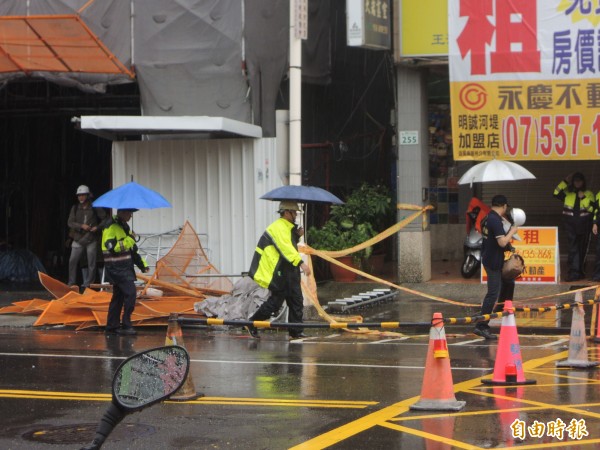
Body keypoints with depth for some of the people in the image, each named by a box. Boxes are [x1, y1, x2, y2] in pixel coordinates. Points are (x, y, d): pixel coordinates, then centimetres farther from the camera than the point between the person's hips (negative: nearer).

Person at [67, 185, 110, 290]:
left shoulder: (95, 208, 1)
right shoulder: (75, 208, 8)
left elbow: (106, 219, 4)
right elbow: (70, 222, 1)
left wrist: (98, 227, -11)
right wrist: (81, 226, -14)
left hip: (91, 239, -2)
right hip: (78, 239, 2)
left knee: (91, 263, 0)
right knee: (72, 261, -3)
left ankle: (88, 284, 8)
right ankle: (72, 283, 6)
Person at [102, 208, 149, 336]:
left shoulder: (124, 227, 18)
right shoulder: (111, 227, -13)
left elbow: (131, 249, 24)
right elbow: (112, 247, -25)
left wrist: (142, 264, 18)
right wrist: (129, 239, -20)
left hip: (125, 267, 10)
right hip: (116, 267, -10)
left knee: (118, 296, 11)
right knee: (130, 293, -15)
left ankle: (112, 326, 16)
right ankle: (126, 326, -11)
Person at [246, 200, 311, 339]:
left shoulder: (288, 227, 17)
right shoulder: (278, 227, -15)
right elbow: (285, 248, -26)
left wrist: (297, 236, 7)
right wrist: (301, 263, -33)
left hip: (290, 271, 10)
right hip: (279, 272, -10)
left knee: (296, 300, 6)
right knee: (276, 300, -6)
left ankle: (296, 331, 8)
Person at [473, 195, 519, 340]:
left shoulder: (488, 218, 10)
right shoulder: (496, 221, -20)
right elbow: (502, 242, -26)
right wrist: (512, 231, -11)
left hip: (489, 259, 10)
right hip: (493, 262, -10)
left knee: (508, 282, 26)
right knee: (493, 294, -10)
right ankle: (481, 326, -12)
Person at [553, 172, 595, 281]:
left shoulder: (589, 194, 7)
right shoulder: (567, 193, 10)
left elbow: (591, 208, -4)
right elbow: (556, 193, -8)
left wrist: (583, 197, -13)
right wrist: (565, 181, -7)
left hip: (584, 225, 1)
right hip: (570, 224, -1)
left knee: (582, 249, 8)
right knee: (573, 248, -9)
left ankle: (579, 271, 18)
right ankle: (574, 272, -15)